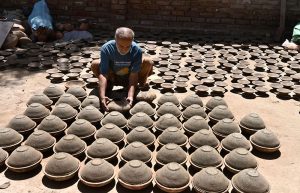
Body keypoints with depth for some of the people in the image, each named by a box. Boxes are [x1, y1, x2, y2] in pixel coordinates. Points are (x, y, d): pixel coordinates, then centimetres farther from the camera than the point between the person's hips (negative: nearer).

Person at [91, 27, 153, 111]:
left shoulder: (136, 50, -29)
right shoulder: (106, 49, -30)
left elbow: (134, 74, -30)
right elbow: (103, 73, -33)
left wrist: (130, 96, -43)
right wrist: (102, 96, -45)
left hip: (129, 77, -1)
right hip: (112, 75, 1)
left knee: (148, 62, -27)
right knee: (95, 64, -27)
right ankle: (109, 83, 1)